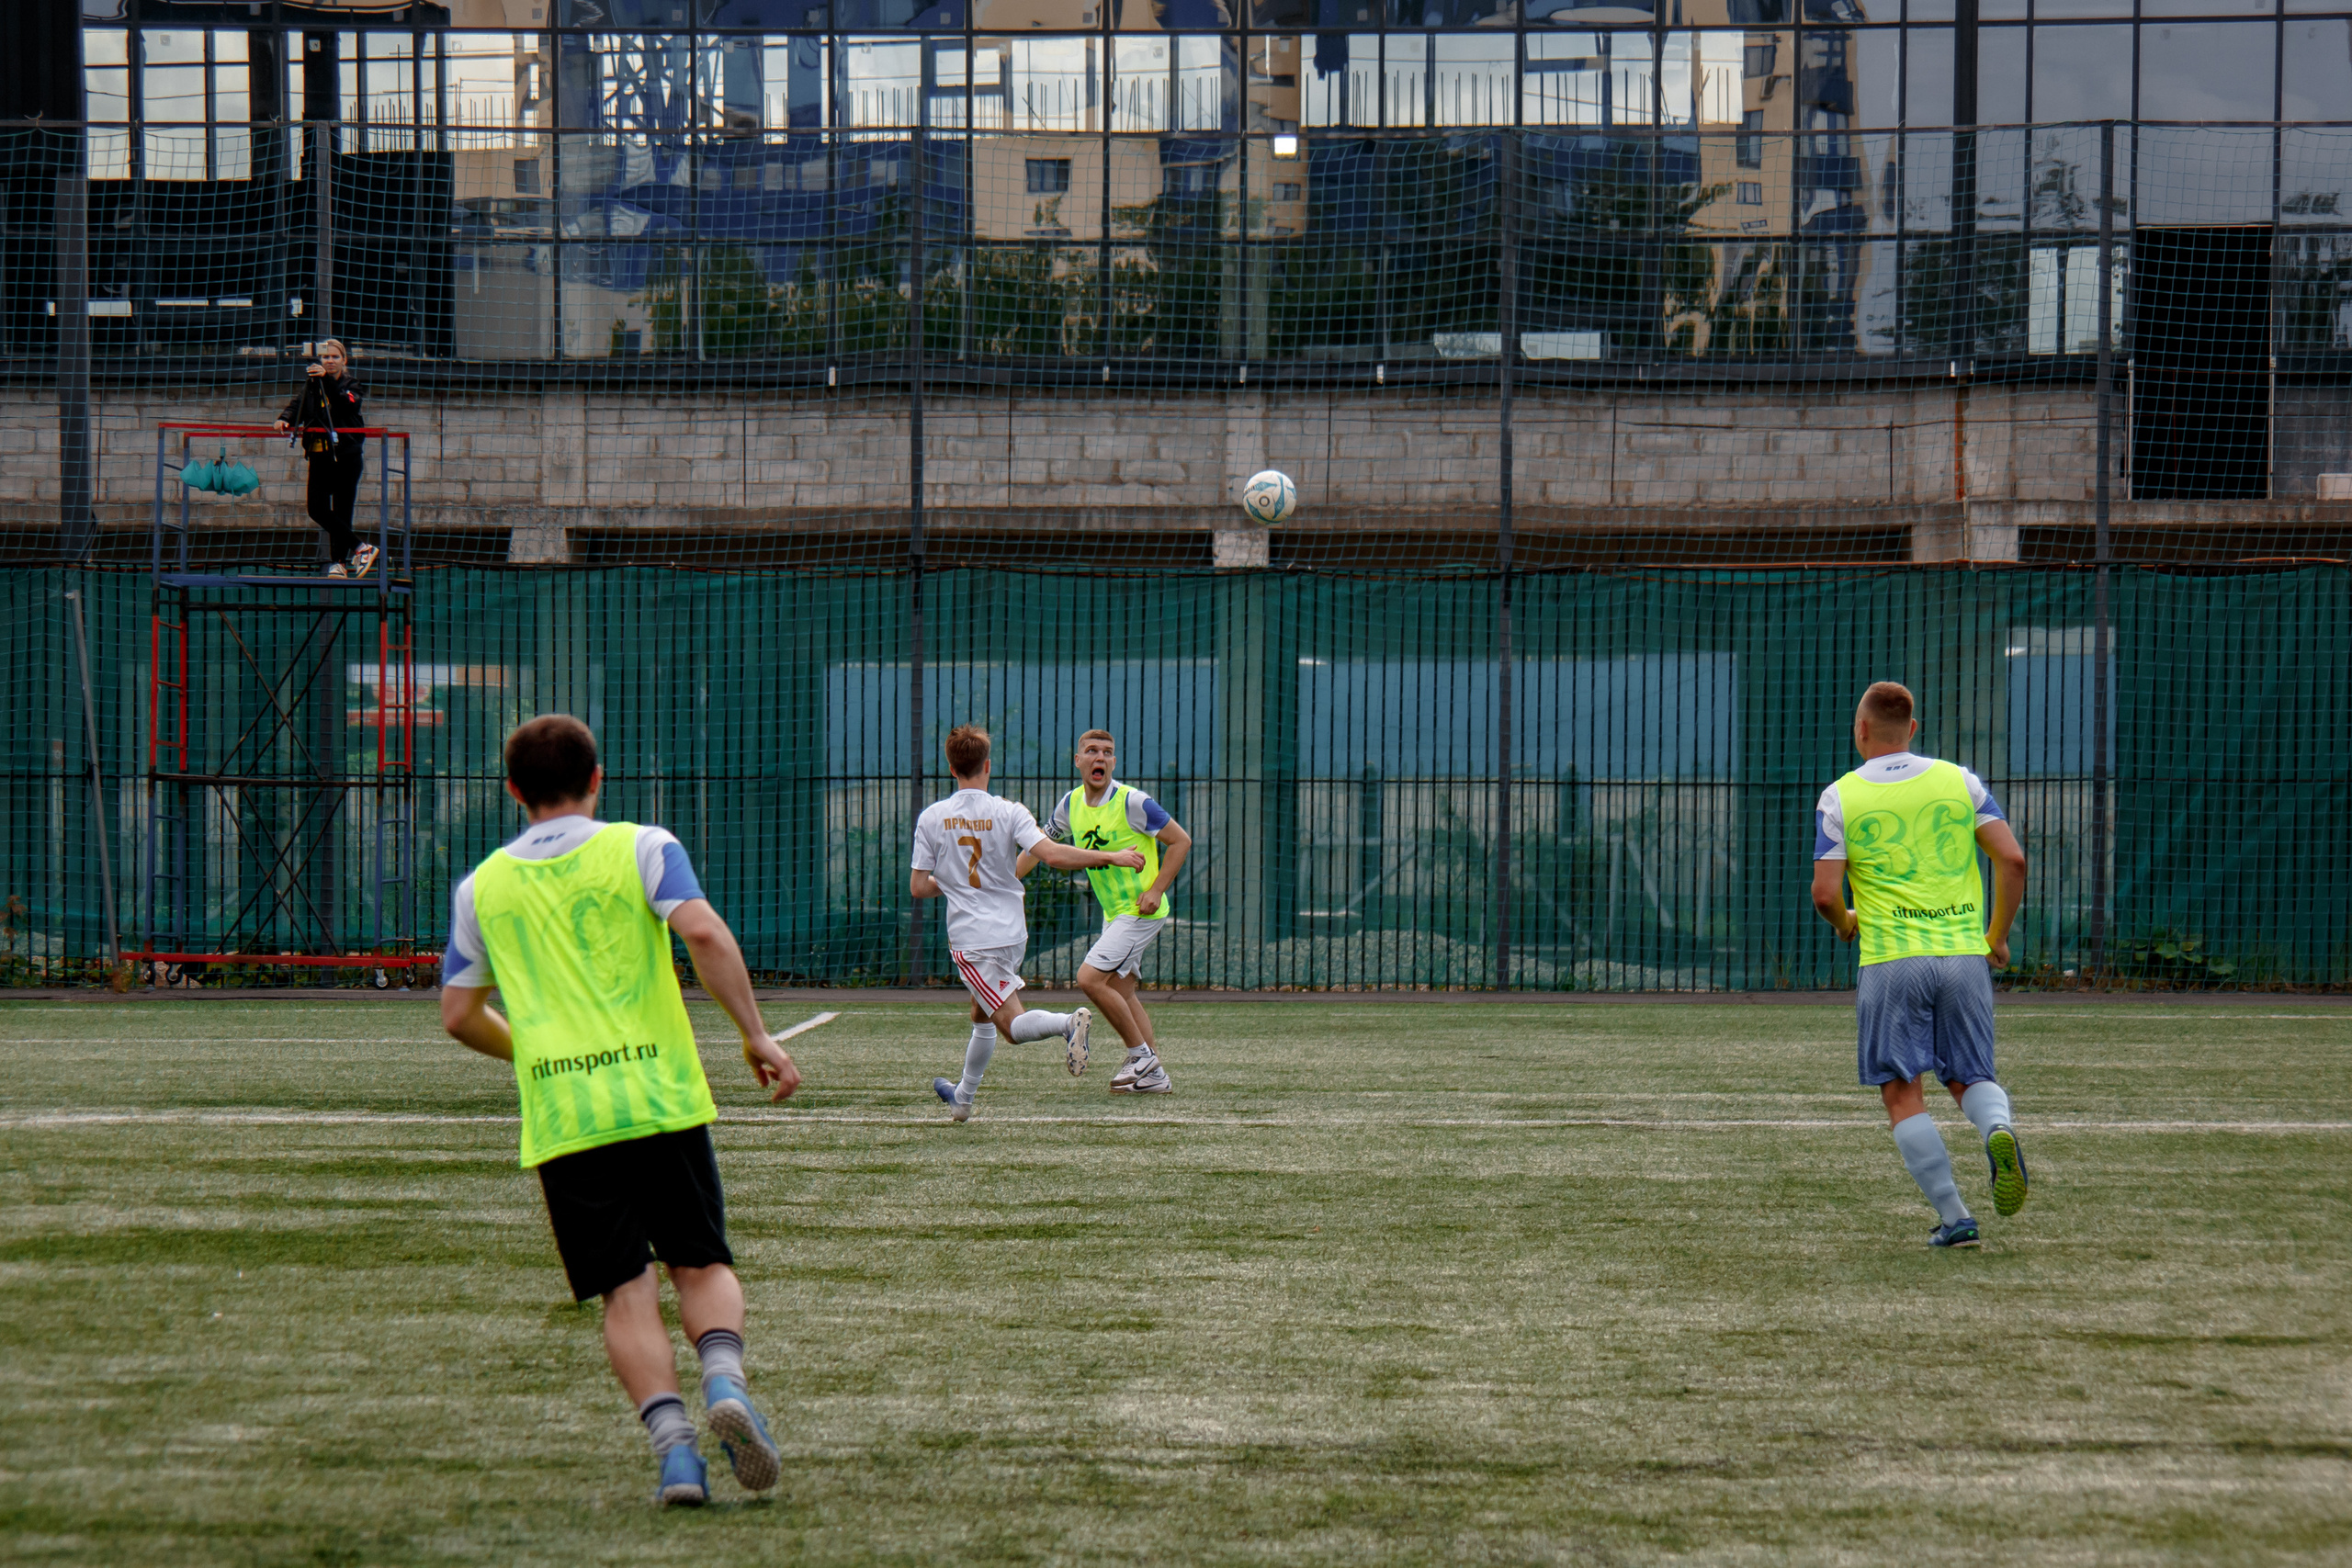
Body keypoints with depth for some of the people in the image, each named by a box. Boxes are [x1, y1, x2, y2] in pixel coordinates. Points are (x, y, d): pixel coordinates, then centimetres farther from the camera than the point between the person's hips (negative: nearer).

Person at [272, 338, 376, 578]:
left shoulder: (350, 383, 3)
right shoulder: (312, 383, 9)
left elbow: (349, 402, -19)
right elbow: (298, 404, -5)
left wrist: (327, 379, -30)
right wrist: (285, 419, -26)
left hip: (347, 456, -3)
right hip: (320, 455, 3)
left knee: (341, 511, -3)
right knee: (318, 509, -4)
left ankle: (339, 563, 8)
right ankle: (360, 548, 6)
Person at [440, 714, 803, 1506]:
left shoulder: (481, 886, 12)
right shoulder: (641, 848, 4)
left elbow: (459, 1014, 14)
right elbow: (703, 933, -12)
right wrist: (756, 1034, -7)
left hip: (560, 1117, 1)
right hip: (661, 1098, -1)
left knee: (627, 1292, 4)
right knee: (702, 1265, 11)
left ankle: (671, 1440, -13)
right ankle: (723, 1376, -17)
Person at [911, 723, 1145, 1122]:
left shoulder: (931, 818, -4)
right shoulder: (1008, 812, -6)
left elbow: (918, 887, -1)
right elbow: (1052, 854, -20)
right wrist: (1111, 857, -11)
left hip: (970, 940, -3)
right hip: (1012, 934, 3)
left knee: (1012, 1024, -6)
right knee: (982, 1016, 23)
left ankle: (1068, 1023, -36)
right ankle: (962, 1097, 35)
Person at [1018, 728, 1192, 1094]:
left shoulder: (1132, 802, -17)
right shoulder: (1071, 804, 4)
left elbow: (1181, 841, -12)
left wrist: (1156, 890, -17)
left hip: (1140, 910, -8)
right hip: (1113, 911, 8)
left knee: (1090, 979, -16)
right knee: (1121, 991, 9)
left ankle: (1141, 1054, -4)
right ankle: (1154, 1075, 14)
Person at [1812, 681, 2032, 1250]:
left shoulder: (1840, 797, 2)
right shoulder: (1960, 781, 8)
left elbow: (1825, 893, -4)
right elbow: (2012, 859, 1)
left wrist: (1845, 924, 18)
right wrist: (1998, 936, 14)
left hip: (1891, 961, -3)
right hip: (1965, 954, 3)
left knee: (1902, 1093, 4)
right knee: (1970, 1079, 14)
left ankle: (1954, 1217, -4)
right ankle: (1999, 1129, -21)